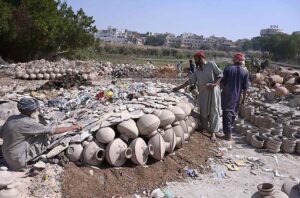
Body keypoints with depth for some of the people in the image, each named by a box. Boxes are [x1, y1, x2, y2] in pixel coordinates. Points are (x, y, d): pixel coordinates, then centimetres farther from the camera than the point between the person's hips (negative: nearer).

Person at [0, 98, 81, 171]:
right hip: (18, 161, -7)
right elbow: (54, 131, -18)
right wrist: (72, 127, -8)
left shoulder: (11, 118, -2)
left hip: (7, 157, 8)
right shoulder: (28, 123, -22)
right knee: (45, 136, -9)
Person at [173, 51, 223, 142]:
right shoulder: (197, 71, 12)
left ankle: (213, 132, 2)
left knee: (214, 111, -1)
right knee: (203, 111, 9)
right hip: (203, 93, 5)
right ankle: (204, 128, 27)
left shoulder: (211, 64, -3)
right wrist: (179, 87, 11)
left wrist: (215, 84, -21)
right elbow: (190, 81, 13)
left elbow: (220, 75, -6)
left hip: (213, 91, -5)